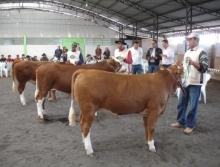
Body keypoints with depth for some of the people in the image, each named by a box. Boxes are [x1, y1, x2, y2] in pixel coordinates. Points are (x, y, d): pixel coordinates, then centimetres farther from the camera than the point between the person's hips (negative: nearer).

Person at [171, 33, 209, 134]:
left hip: (195, 83, -6)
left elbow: (204, 68, -17)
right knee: (181, 103, 12)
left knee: (193, 106, 2)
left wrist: (193, 62, -29)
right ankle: (180, 121, 27)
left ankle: (190, 125, 14)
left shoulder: (201, 52, -7)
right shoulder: (187, 52, 13)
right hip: (185, 82, 7)